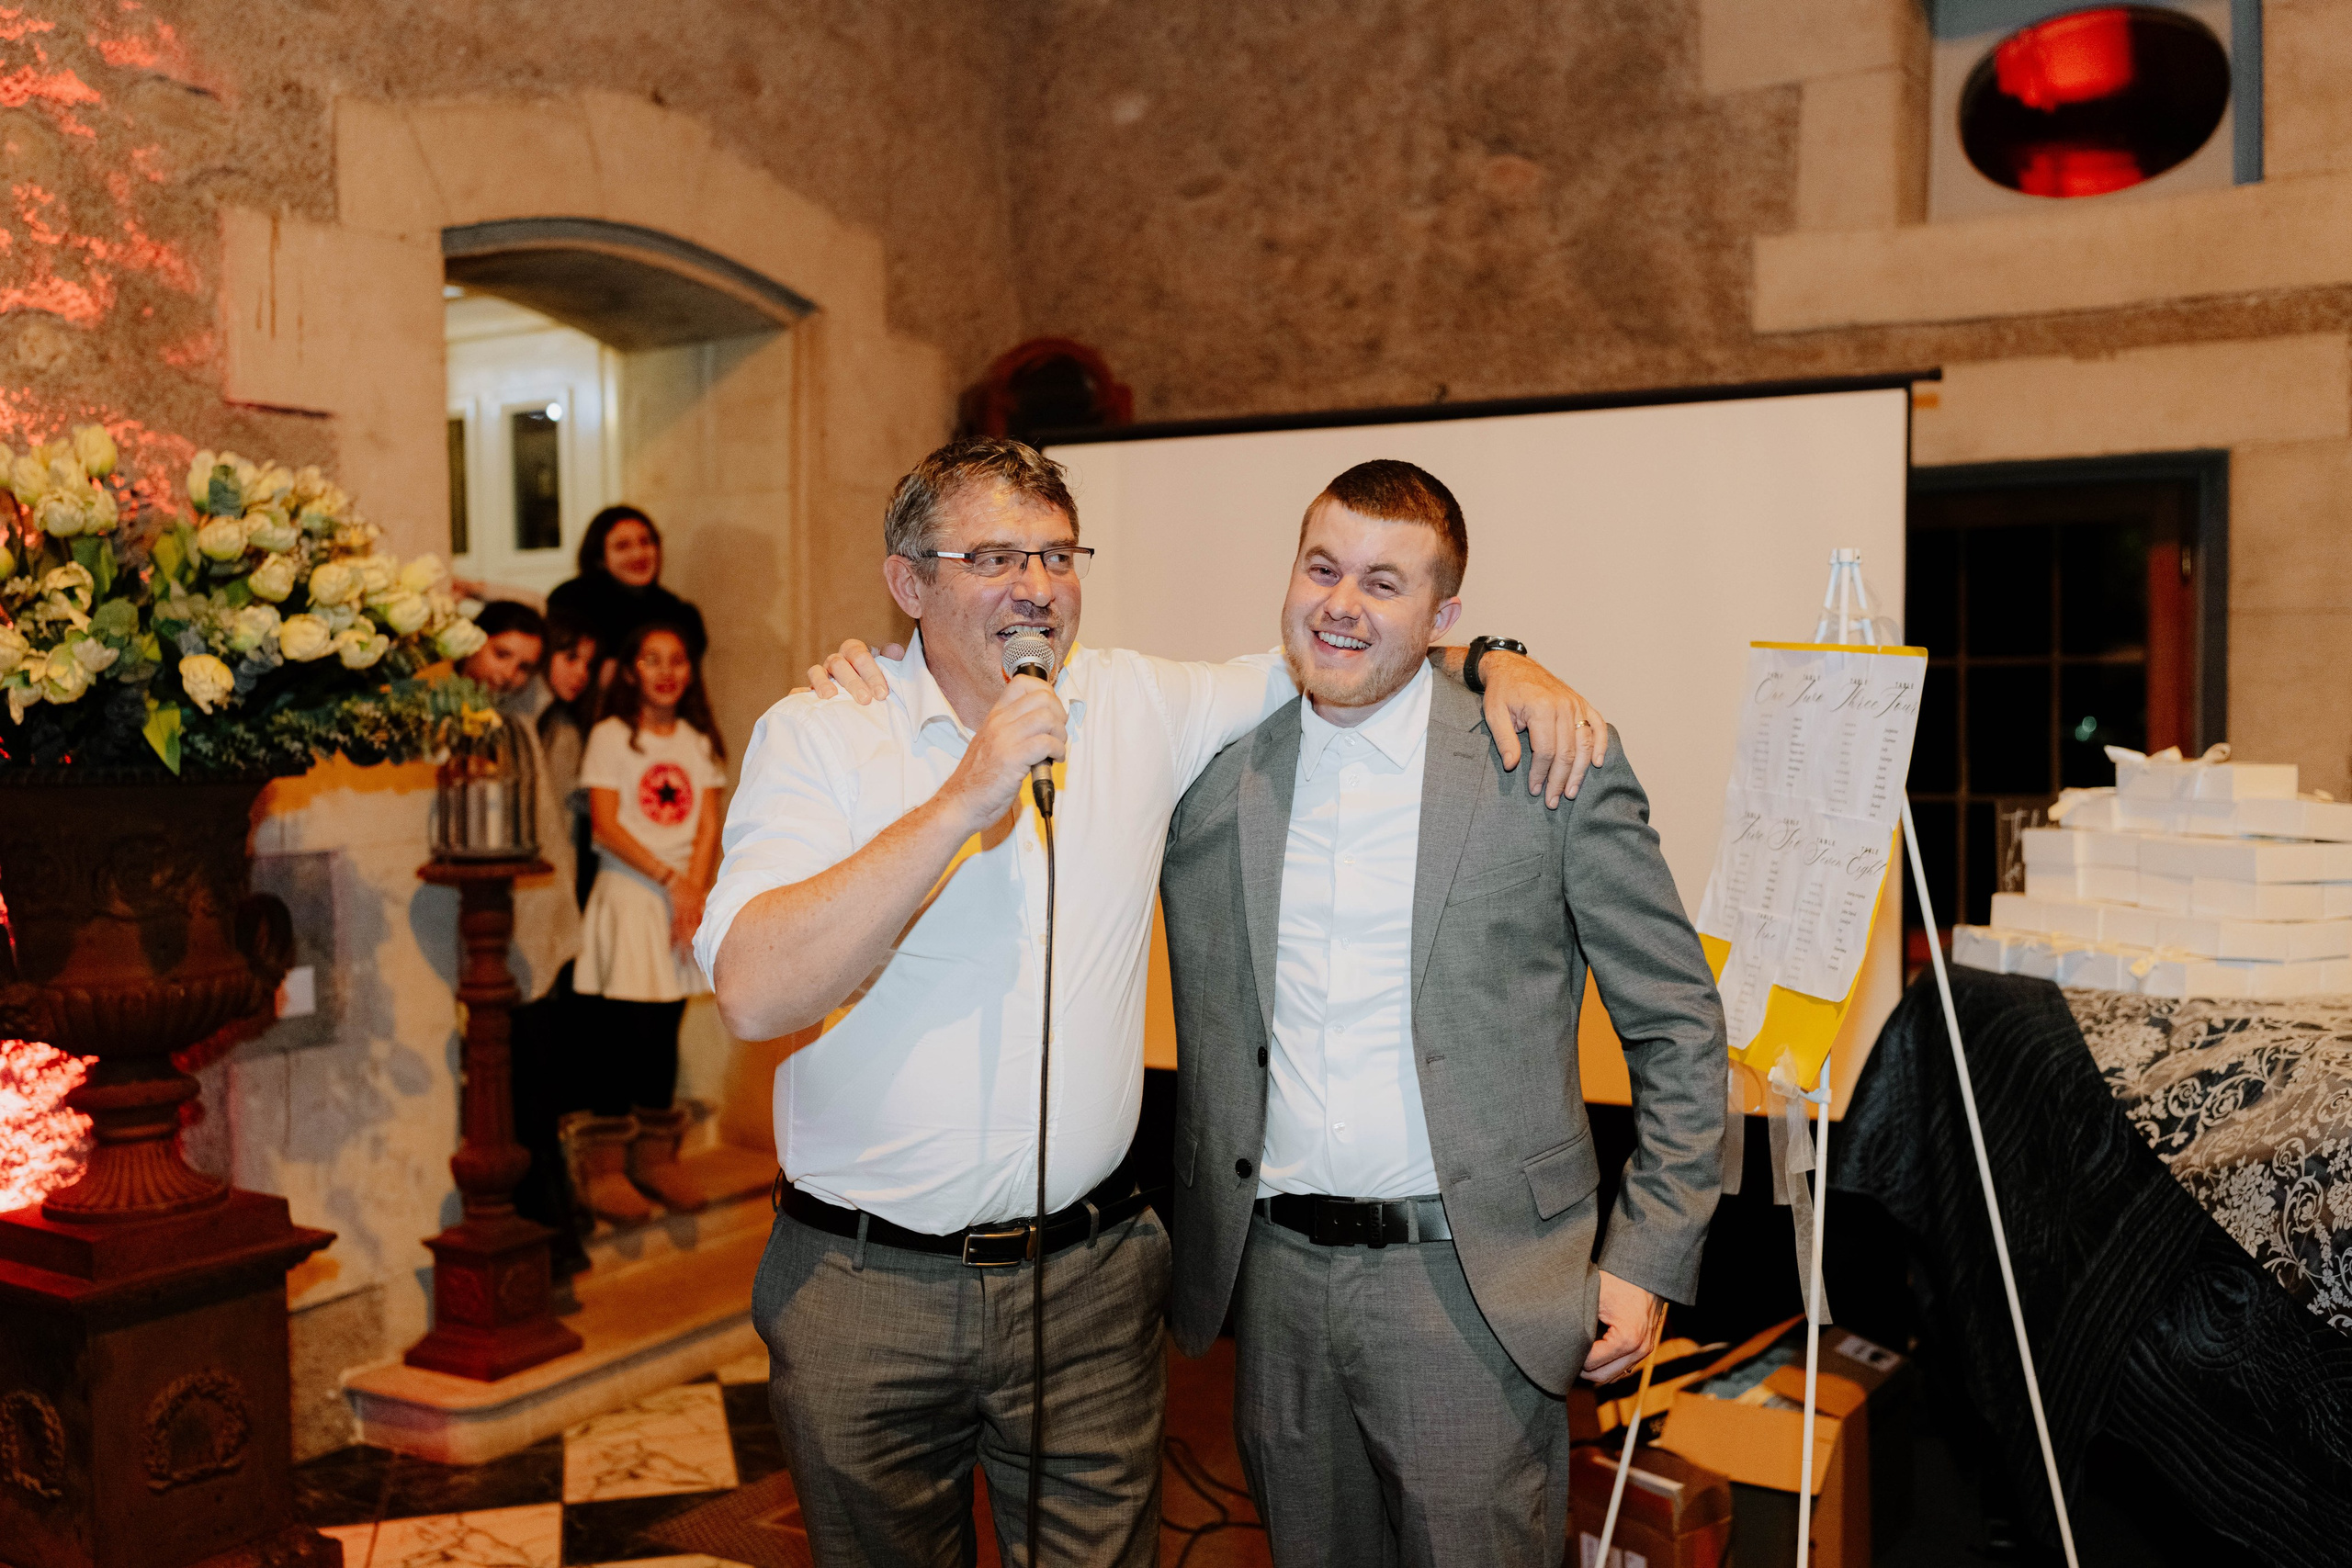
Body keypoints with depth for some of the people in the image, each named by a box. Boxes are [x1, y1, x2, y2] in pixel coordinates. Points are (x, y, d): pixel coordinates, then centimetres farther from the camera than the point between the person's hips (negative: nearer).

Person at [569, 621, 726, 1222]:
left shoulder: (699, 743, 13)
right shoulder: (611, 737, -1)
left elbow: (708, 827, 6)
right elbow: (605, 826, -8)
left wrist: (694, 890, -9)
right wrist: (668, 877, -14)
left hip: (684, 898, 4)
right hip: (627, 896, -4)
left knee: (664, 1033, 9)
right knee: (623, 1033, -6)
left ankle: (657, 1155, 18)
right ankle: (605, 1167, 1)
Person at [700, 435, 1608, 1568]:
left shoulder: (1140, 706, 2)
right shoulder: (818, 732, -7)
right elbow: (754, 993, -19)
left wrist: (1486, 661, -3)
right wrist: (965, 802, -25)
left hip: (1087, 1279, 2)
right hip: (863, 1289, -1)